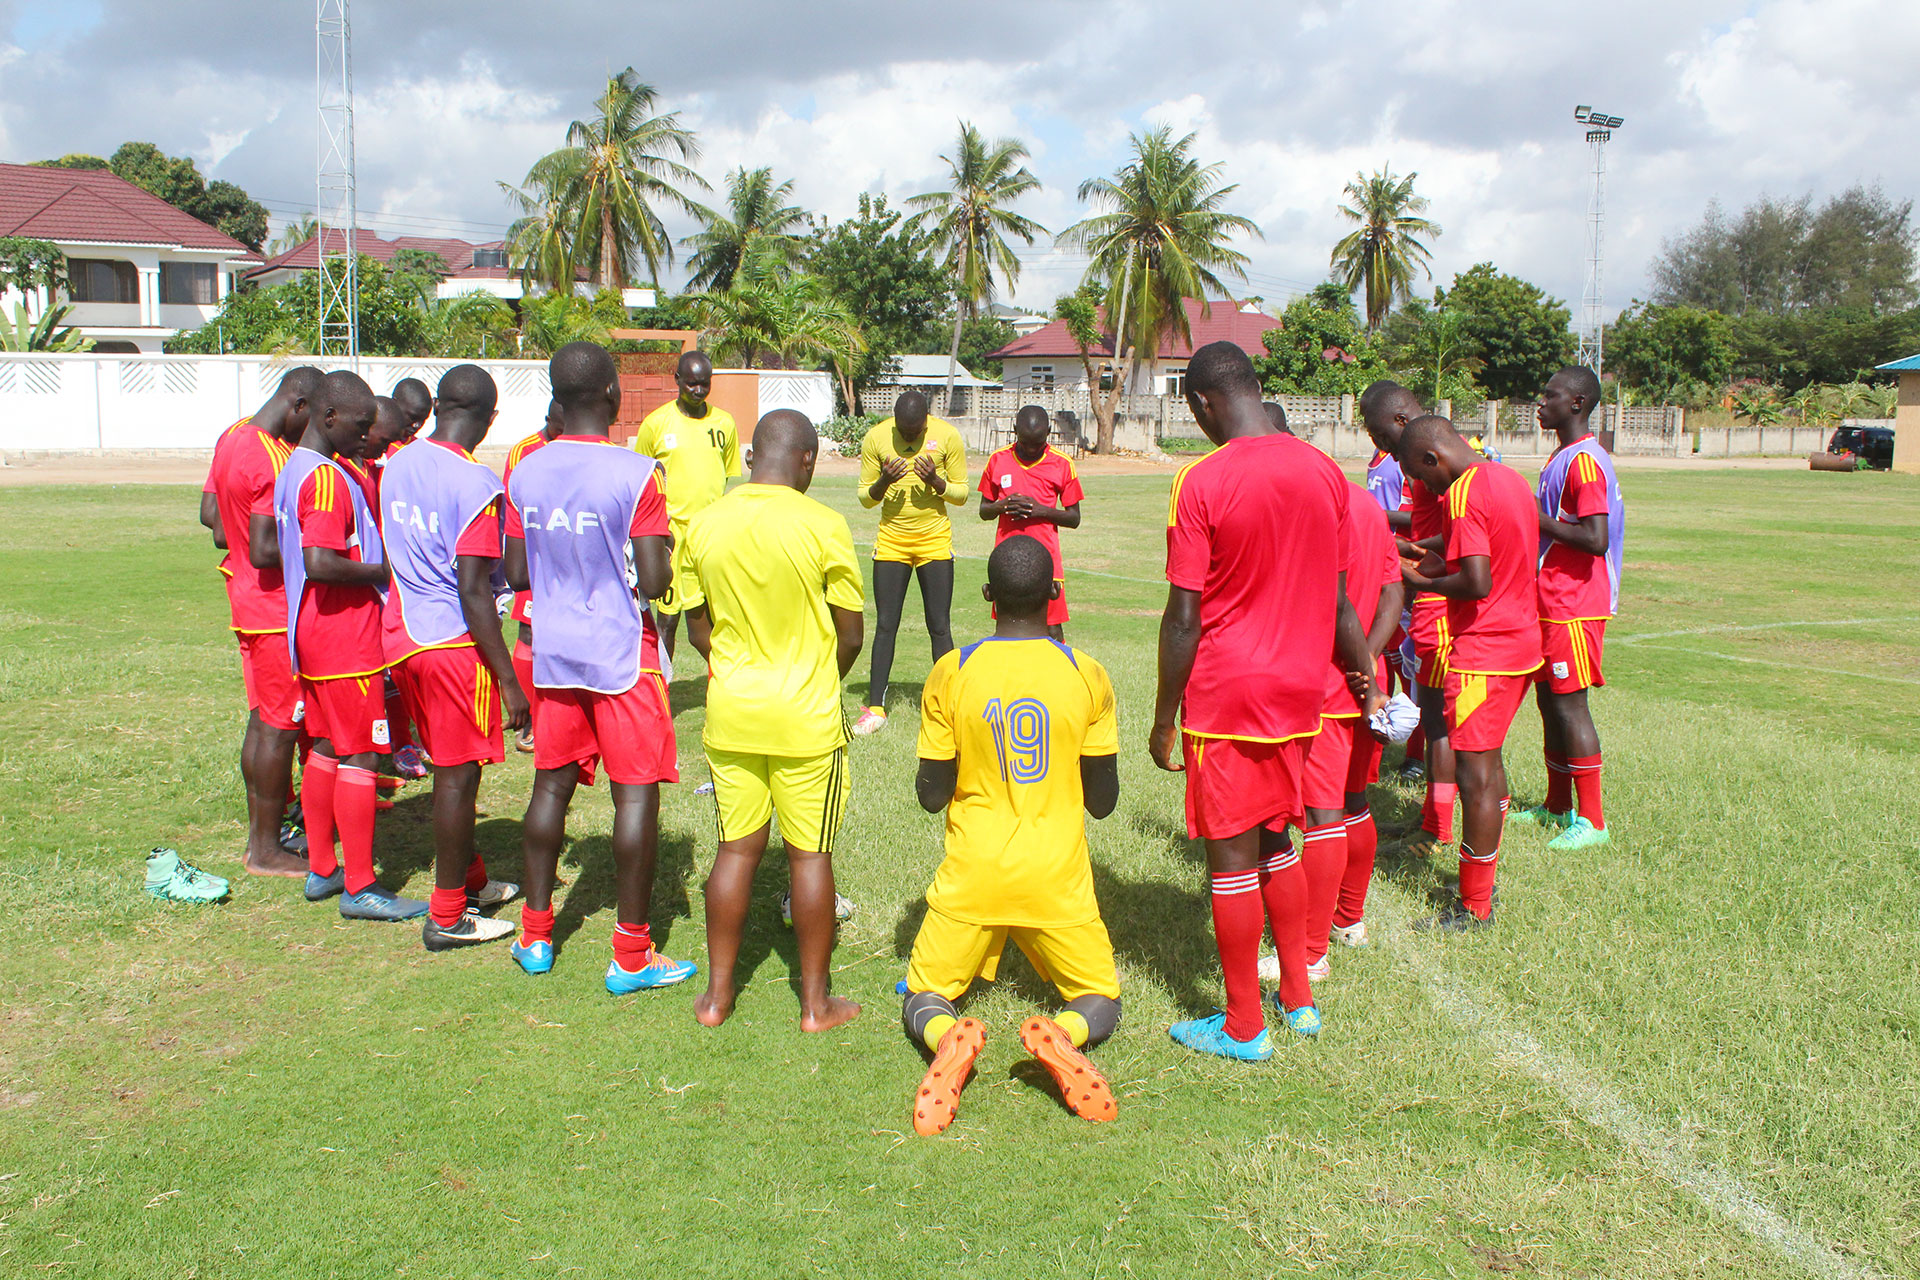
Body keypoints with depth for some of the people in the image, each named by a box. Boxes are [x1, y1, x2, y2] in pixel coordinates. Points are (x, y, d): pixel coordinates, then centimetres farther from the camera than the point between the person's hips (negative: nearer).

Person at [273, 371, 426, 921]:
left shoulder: (295, 468, 13)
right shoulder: (327, 478, -19)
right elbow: (319, 563, -29)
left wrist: (375, 557, 17)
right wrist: (381, 571, -16)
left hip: (313, 632, 10)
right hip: (346, 636, -10)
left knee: (326, 747, 16)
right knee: (360, 754, -5)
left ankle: (321, 869, 24)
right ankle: (359, 888, 1)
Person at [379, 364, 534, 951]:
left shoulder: (397, 465, 5)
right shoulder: (476, 484, -19)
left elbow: (390, 555, 14)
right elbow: (473, 592, -22)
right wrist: (509, 680, -18)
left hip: (402, 635, 8)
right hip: (454, 644, -8)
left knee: (451, 766, 21)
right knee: (458, 776, 2)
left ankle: (472, 881, 35)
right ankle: (447, 918, 11)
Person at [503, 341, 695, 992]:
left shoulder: (524, 473, 1)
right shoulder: (634, 474, -15)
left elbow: (516, 575, 6)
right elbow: (654, 580, -17)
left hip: (554, 650, 6)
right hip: (622, 651, -5)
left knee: (551, 786, 15)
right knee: (636, 793, 1)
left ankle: (535, 936, 24)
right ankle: (632, 956, 5)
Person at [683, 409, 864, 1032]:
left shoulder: (705, 524, -1)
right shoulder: (823, 525, -13)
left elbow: (697, 629, 7)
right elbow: (852, 633, -7)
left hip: (731, 711, 4)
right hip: (806, 720, -3)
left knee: (737, 848, 14)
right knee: (809, 854, 7)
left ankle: (717, 993, 21)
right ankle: (816, 1002, 16)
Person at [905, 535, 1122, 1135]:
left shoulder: (950, 674, -7)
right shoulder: (1087, 675, -5)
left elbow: (931, 796, -3)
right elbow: (1102, 801, 1)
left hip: (972, 876, 0)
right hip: (1058, 877, 0)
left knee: (924, 996, 17)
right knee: (1101, 1000, 19)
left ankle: (947, 1038, -19)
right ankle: (1063, 1034, -17)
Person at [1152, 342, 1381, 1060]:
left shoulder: (1202, 482, -14)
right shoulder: (1324, 472, 3)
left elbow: (1183, 617, -15)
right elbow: (1335, 599, 11)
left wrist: (1163, 720, -7)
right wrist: (1363, 675, 26)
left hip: (1227, 698, -6)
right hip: (1299, 691, 6)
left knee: (1231, 856, 4)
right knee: (1274, 843, 21)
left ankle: (1243, 1028, 14)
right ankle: (1299, 999, 29)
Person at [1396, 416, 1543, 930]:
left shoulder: (1464, 495, -18)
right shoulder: (1511, 479, 11)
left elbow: (1477, 583, -25)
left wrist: (1419, 581, -11)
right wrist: (1441, 560, 12)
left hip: (1482, 652, -10)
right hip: (1522, 642, 10)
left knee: (1474, 775, -3)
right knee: (1489, 760, 19)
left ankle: (1474, 908, 3)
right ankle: (1483, 882, 29)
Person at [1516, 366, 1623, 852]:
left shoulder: (1585, 462, -18)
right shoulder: (1562, 458, 15)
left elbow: (1596, 540, -25)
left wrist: (1538, 519, -19)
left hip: (1573, 607, -10)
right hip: (1550, 602, 10)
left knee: (1569, 704, -7)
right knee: (1549, 700, 15)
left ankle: (1592, 821, -1)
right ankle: (1557, 807, 25)